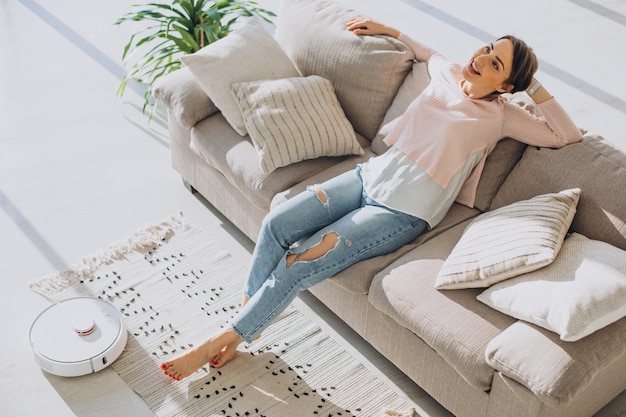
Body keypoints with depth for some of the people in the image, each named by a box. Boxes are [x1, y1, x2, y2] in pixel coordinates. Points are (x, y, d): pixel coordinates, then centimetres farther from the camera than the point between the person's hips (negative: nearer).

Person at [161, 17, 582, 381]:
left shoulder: (500, 115, -3)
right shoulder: (447, 73, 11)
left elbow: (567, 135, -8)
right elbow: (427, 51, 35)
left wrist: (534, 87, -11)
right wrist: (388, 30, 31)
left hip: (403, 211, -6)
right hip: (371, 175, 6)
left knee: (297, 265, -17)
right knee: (277, 224, -14)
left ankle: (220, 342, 0)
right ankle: (242, 321, 2)